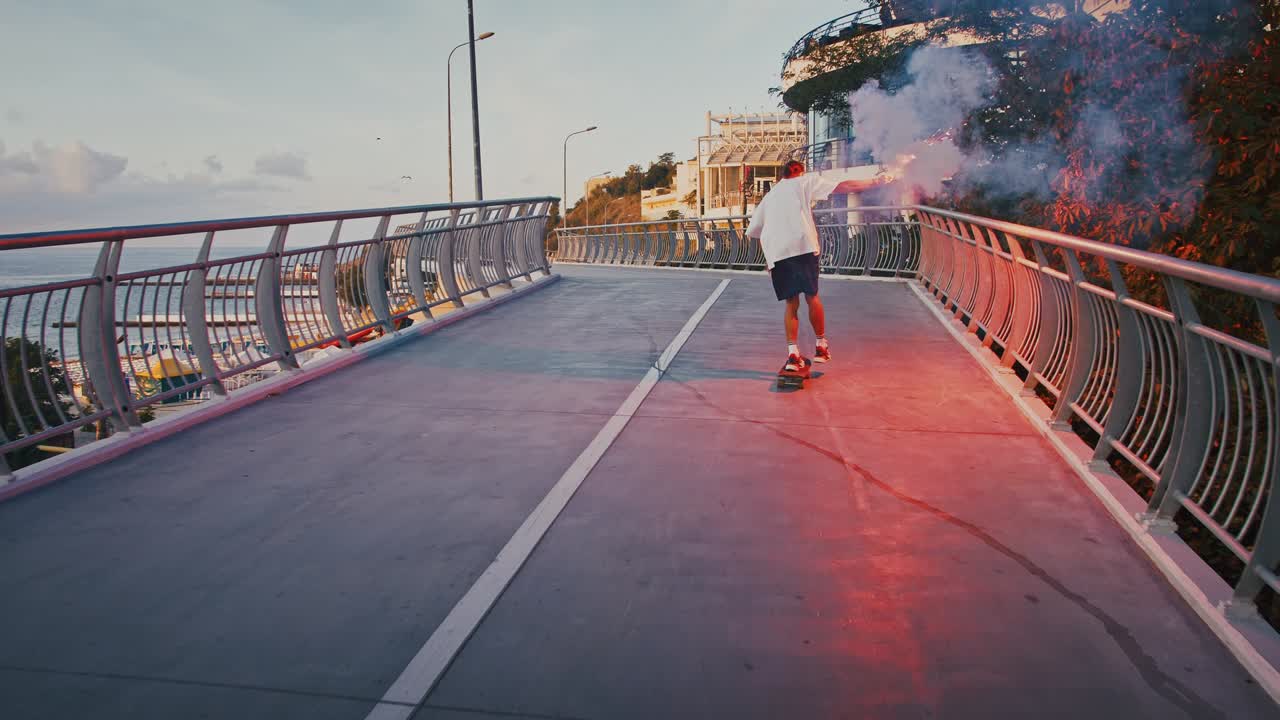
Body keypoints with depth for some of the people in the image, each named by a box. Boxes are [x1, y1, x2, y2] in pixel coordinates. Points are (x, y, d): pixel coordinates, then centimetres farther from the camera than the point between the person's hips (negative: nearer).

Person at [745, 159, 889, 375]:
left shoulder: (768, 197, 28)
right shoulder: (803, 183, 16)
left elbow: (752, 231, 27)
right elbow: (844, 186, 9)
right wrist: (874, 182, 17)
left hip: (774, 253, 4)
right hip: (802, 246, -4)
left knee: (791, 303, 9)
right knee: (812, 297, 9)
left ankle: (792, 353, 0)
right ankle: (821, 346, 19)